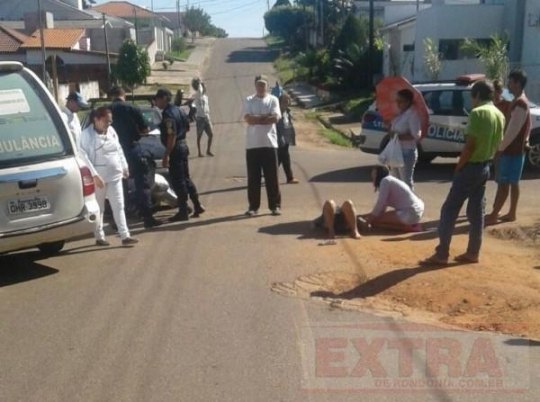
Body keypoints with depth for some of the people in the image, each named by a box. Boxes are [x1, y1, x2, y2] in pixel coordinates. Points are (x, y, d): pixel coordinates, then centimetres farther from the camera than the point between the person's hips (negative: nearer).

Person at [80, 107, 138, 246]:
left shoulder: (111, 131, 9)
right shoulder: (87, 134, -10)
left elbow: (119, 150, 17)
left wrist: (124, 167, 15)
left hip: (115, 175, 5)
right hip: (98, 177, -5)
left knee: (119, 206, 2)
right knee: (98, 208, 6)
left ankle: (125, 236, 2)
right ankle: (99, 237, 17)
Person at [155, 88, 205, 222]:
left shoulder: (168, 114, -16)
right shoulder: (177, 110, 13)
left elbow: (171, 135, -22)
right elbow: (186, 128, 21)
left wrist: (166, 155, -22)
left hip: (175, 149, -10)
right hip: (183, 146, 10)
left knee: (177, 181, -3)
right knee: (185, 178, 17)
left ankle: (183, 211, 2)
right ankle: (197, 205, 20)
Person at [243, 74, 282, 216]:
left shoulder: (273, 100, 5)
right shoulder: (249, 100, 6)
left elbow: (275, 118, -10)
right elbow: (248, 119, -9)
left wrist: (256, 119, -8)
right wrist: (266, 117, -10)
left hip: (269, 143, -1)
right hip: (252, 144, 1)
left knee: (272, 176, 3)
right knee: (253, 177, 4)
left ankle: (275, 205, 11)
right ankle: (253, 206, 12)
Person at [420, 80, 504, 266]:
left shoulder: (477, 113, -17)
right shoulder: (499, 115, 10)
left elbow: (470, 145, -19)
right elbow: (497, 144, 14)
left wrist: (458, 167, -11)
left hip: (471, 167, -8)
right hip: (486, 167, 9)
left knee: (450, 209, -3)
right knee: (476, 211, 13)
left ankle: (442, 254, -3)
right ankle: (473, 252, 18)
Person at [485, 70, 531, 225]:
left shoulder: (520, 103, -20)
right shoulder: (521, 102, 13)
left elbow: (512, 130, -22)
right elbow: (527, 126, 21)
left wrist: (500, 148, -16)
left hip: (511, 151, -10)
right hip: (515, 149, 10)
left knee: (503, 183, -6)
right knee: (513, 183, 13)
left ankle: (493, 215, -1)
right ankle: (512, 213, 19)